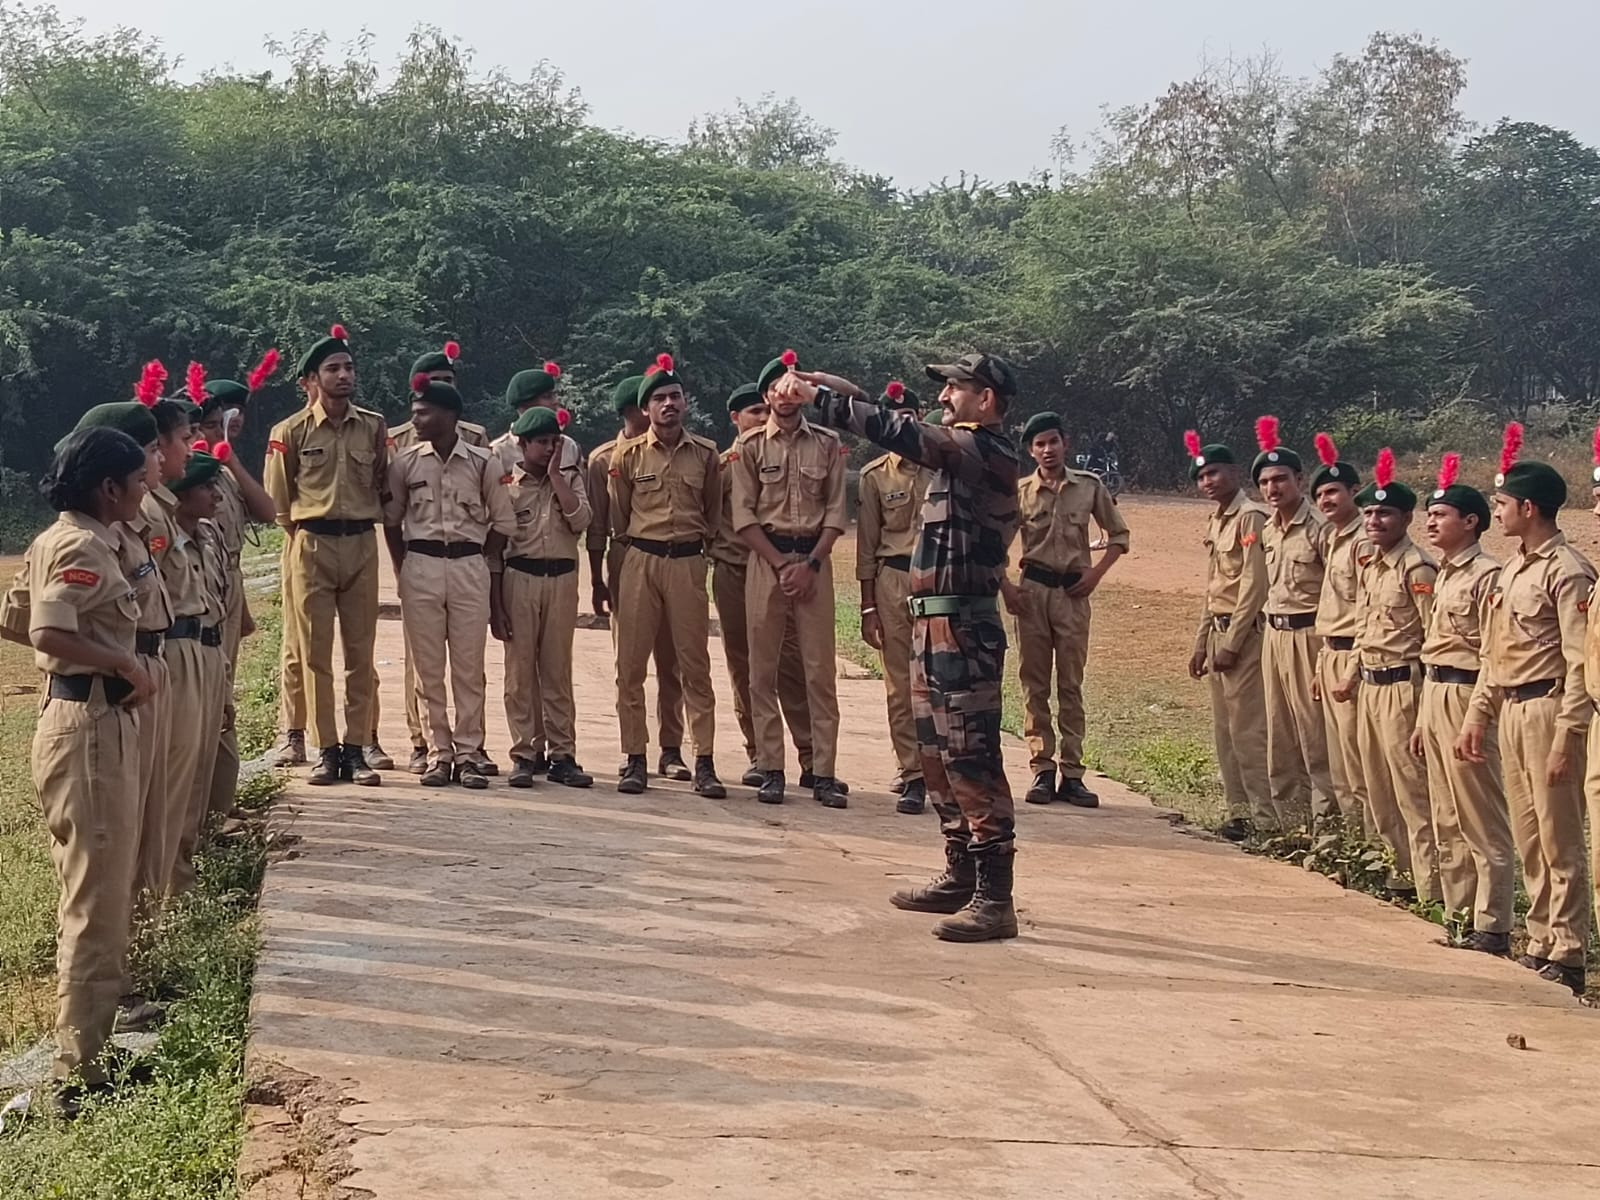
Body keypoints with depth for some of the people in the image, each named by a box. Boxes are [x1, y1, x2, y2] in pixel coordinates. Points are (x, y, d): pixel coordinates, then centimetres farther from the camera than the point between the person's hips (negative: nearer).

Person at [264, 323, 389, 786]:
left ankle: (356, 748, 10)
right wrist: (305, 532, 8)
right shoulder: (291, 432, -2)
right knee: (315, 651, 1)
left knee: (361, 651, 4)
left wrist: (361, 523, 11)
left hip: (362, 544, 2)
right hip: (312, 547, -2)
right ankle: (327, 749, 7)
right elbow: (278, 500, 5)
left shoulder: (374, 427, 5)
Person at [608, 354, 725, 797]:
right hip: (640, 561, 0)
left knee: (695, 664, 1)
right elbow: (617, 518, 11)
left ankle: (704, 762, 4)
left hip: (688, 563, 0)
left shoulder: (705, 453, 6)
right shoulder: (627, 455, 3)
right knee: (631, 664, 1)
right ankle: (634, 760, 9)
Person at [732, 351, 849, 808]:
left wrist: (811, 564, -9)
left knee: (821, 669, -2)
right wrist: (780, 564, -9)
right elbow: (744, 515, 0)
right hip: (766, 558, 0)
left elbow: (835, 512, 3)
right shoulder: (750, 445, 4)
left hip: (814, 559, 0)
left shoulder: (827, 443, 7)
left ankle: (824, 775, 0)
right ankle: (770, 771, 6)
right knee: (763, 670, 0)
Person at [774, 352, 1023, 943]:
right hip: (933, 625, 11)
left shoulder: (985, 450, -13)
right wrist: (831, 386, 14)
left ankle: (994, 899, -9)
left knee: (972, 759, -10)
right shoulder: (963, 448, 16)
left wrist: (814, 396, -16)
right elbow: (895, 428, 26)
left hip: (962, 628, -11)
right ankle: (961, 876, 26)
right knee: (937, 755, 16)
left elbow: (894, 431, -21)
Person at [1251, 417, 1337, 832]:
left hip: (1309, 636, -8)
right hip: (1274, 635, 8)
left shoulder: (1320, 529, -13)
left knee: (1315, 736, -4)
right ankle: (1290, 822, 19)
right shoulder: (1267, 530, 11)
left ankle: (1324, 824, 3)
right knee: (1279, 738, 11)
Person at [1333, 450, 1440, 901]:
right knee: (1379, 788, 14)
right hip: (1370, 686, 9)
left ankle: (1429, 885, 2)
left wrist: (1428, 702, -17)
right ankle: (1402, 868, 26)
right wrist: (1352, 677, 18)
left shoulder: (1417, 569, -15)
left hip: (1402, 686, -9)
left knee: (1412, 791, -5)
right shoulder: (1370, 566, 12)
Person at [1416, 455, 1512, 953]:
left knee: (1482, 822, -4)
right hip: (1434, 695, 10)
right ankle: (1460, 916, 22)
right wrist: (1423, 719, 20)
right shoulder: (1443, 574, 16)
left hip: (1466, 698, -10)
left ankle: (1492, 928, 1)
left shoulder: (1486, 575, -13)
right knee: (1447, 820, 14)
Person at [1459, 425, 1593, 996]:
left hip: (1548, 710, -9)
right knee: (1527, 840, 13)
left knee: (1559, 841, -3)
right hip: (1510, 711, 9)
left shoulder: (1567, 572, -13)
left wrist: (1567, 737, -20)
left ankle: (1567, 955, 2)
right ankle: (1541, 943, 21)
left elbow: (1581, 664, -16)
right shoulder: (1512, 566, 14)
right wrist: (1477, 716, 17)